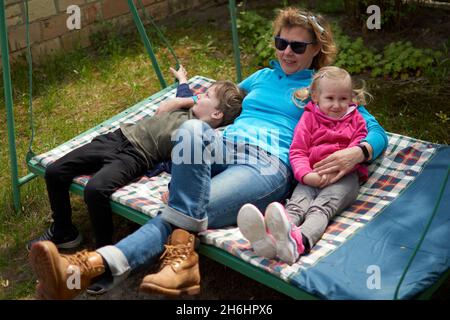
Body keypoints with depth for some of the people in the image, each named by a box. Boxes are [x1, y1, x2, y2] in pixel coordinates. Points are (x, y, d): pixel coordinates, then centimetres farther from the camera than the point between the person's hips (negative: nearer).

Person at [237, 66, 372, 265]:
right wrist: (306, 175, -15)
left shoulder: (356, 120, 20)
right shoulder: (309, 118, 18)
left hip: (344, 176, -1)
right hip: (313, 176, 2)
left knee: (321, 207, -31)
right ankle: (269, 239, -60)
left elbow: (358, 151, 4)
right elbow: (297, 152, 8)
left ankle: (297, 242, -64)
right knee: (297, 204, -29)